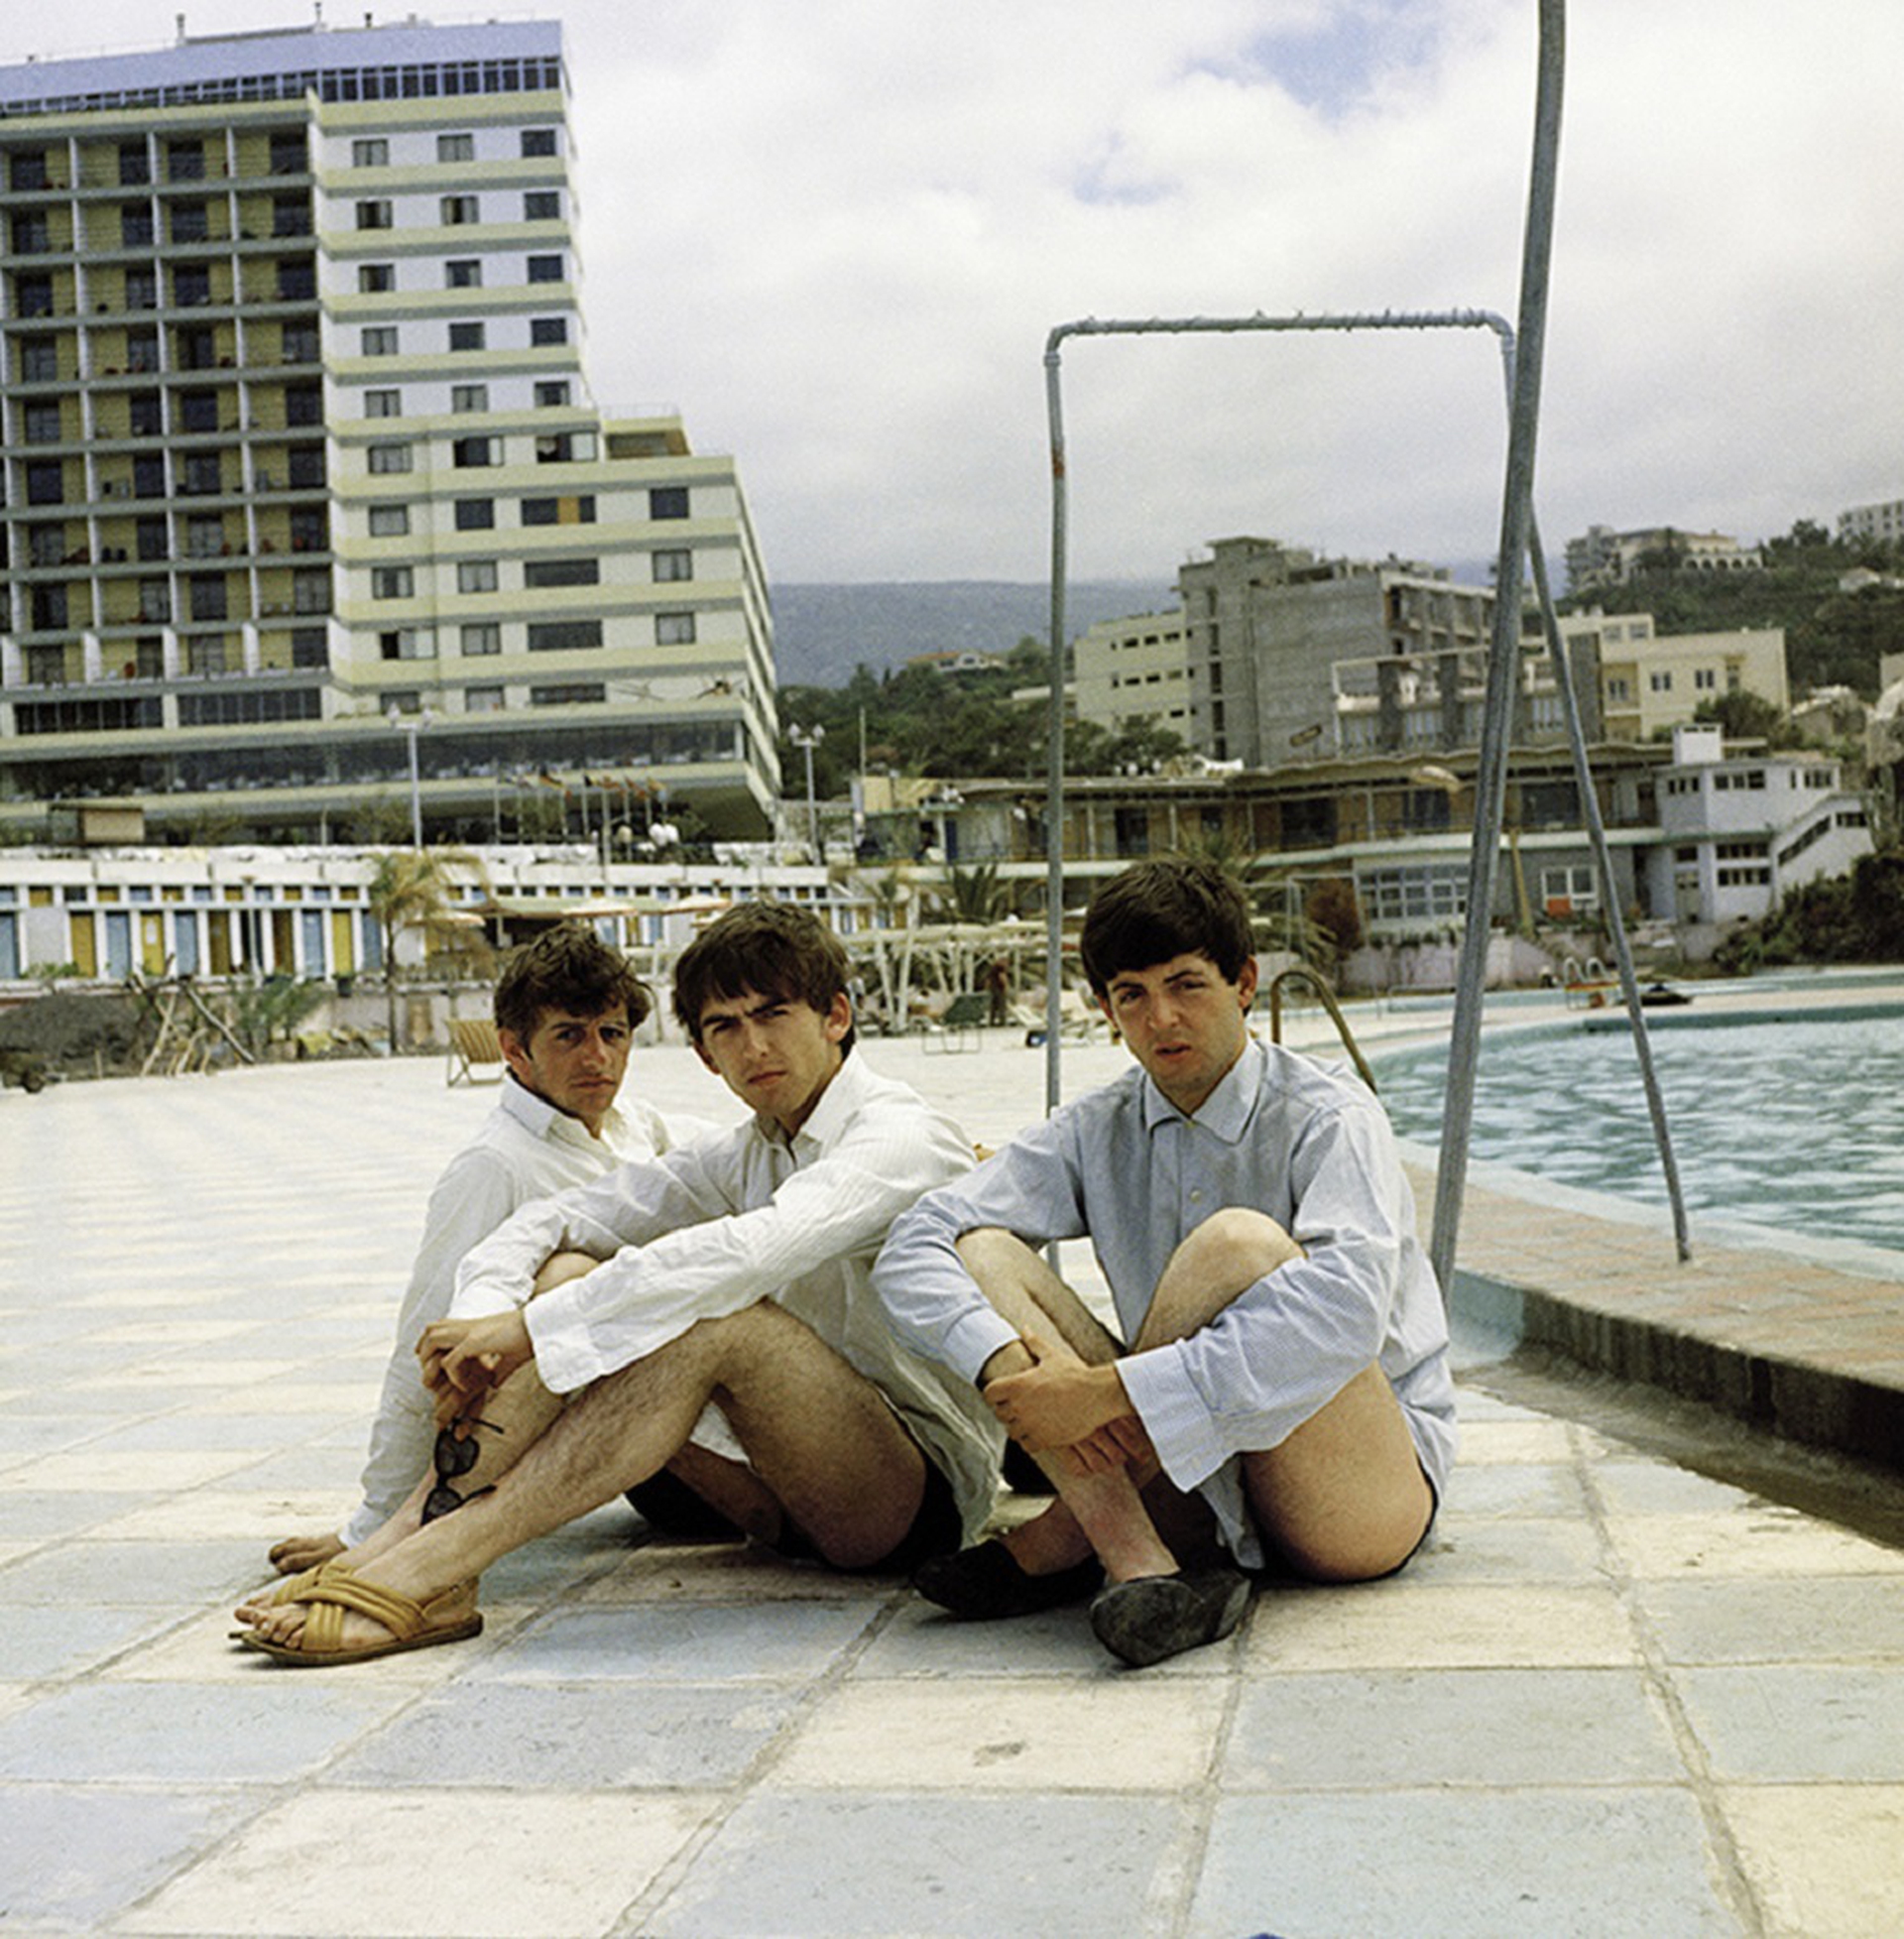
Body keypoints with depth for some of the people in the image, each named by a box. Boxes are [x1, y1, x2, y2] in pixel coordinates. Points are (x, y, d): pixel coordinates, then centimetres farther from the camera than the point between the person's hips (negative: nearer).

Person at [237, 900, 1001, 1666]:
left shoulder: (904, 1136, -13)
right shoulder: (743, 1156, 11)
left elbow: (752, 1251, -31)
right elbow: (553, 1219, 5)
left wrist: (530, 1328, -31)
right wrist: (485, 1314, -17)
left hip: (930, 1488, -7)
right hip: (804, 1488, 7)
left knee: (713, 1315, -33)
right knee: (569, 1270, -7)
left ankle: (425, 1575, -34)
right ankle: (411, 1532, -22)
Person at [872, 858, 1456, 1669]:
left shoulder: (1327, 1119, -11)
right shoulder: (1097, 1132, 5)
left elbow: (1344, 1312, -30)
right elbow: (913, 1249, -5)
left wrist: (1112, 1389, -33)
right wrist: (1006, 1359, -26)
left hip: (1377, 1488, -5)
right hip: (1189, 1475, 5)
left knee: (1238, 1242, -31)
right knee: (982, 1254, -11)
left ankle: (1066, 1540, -17)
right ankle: (1141, 1568, -28)